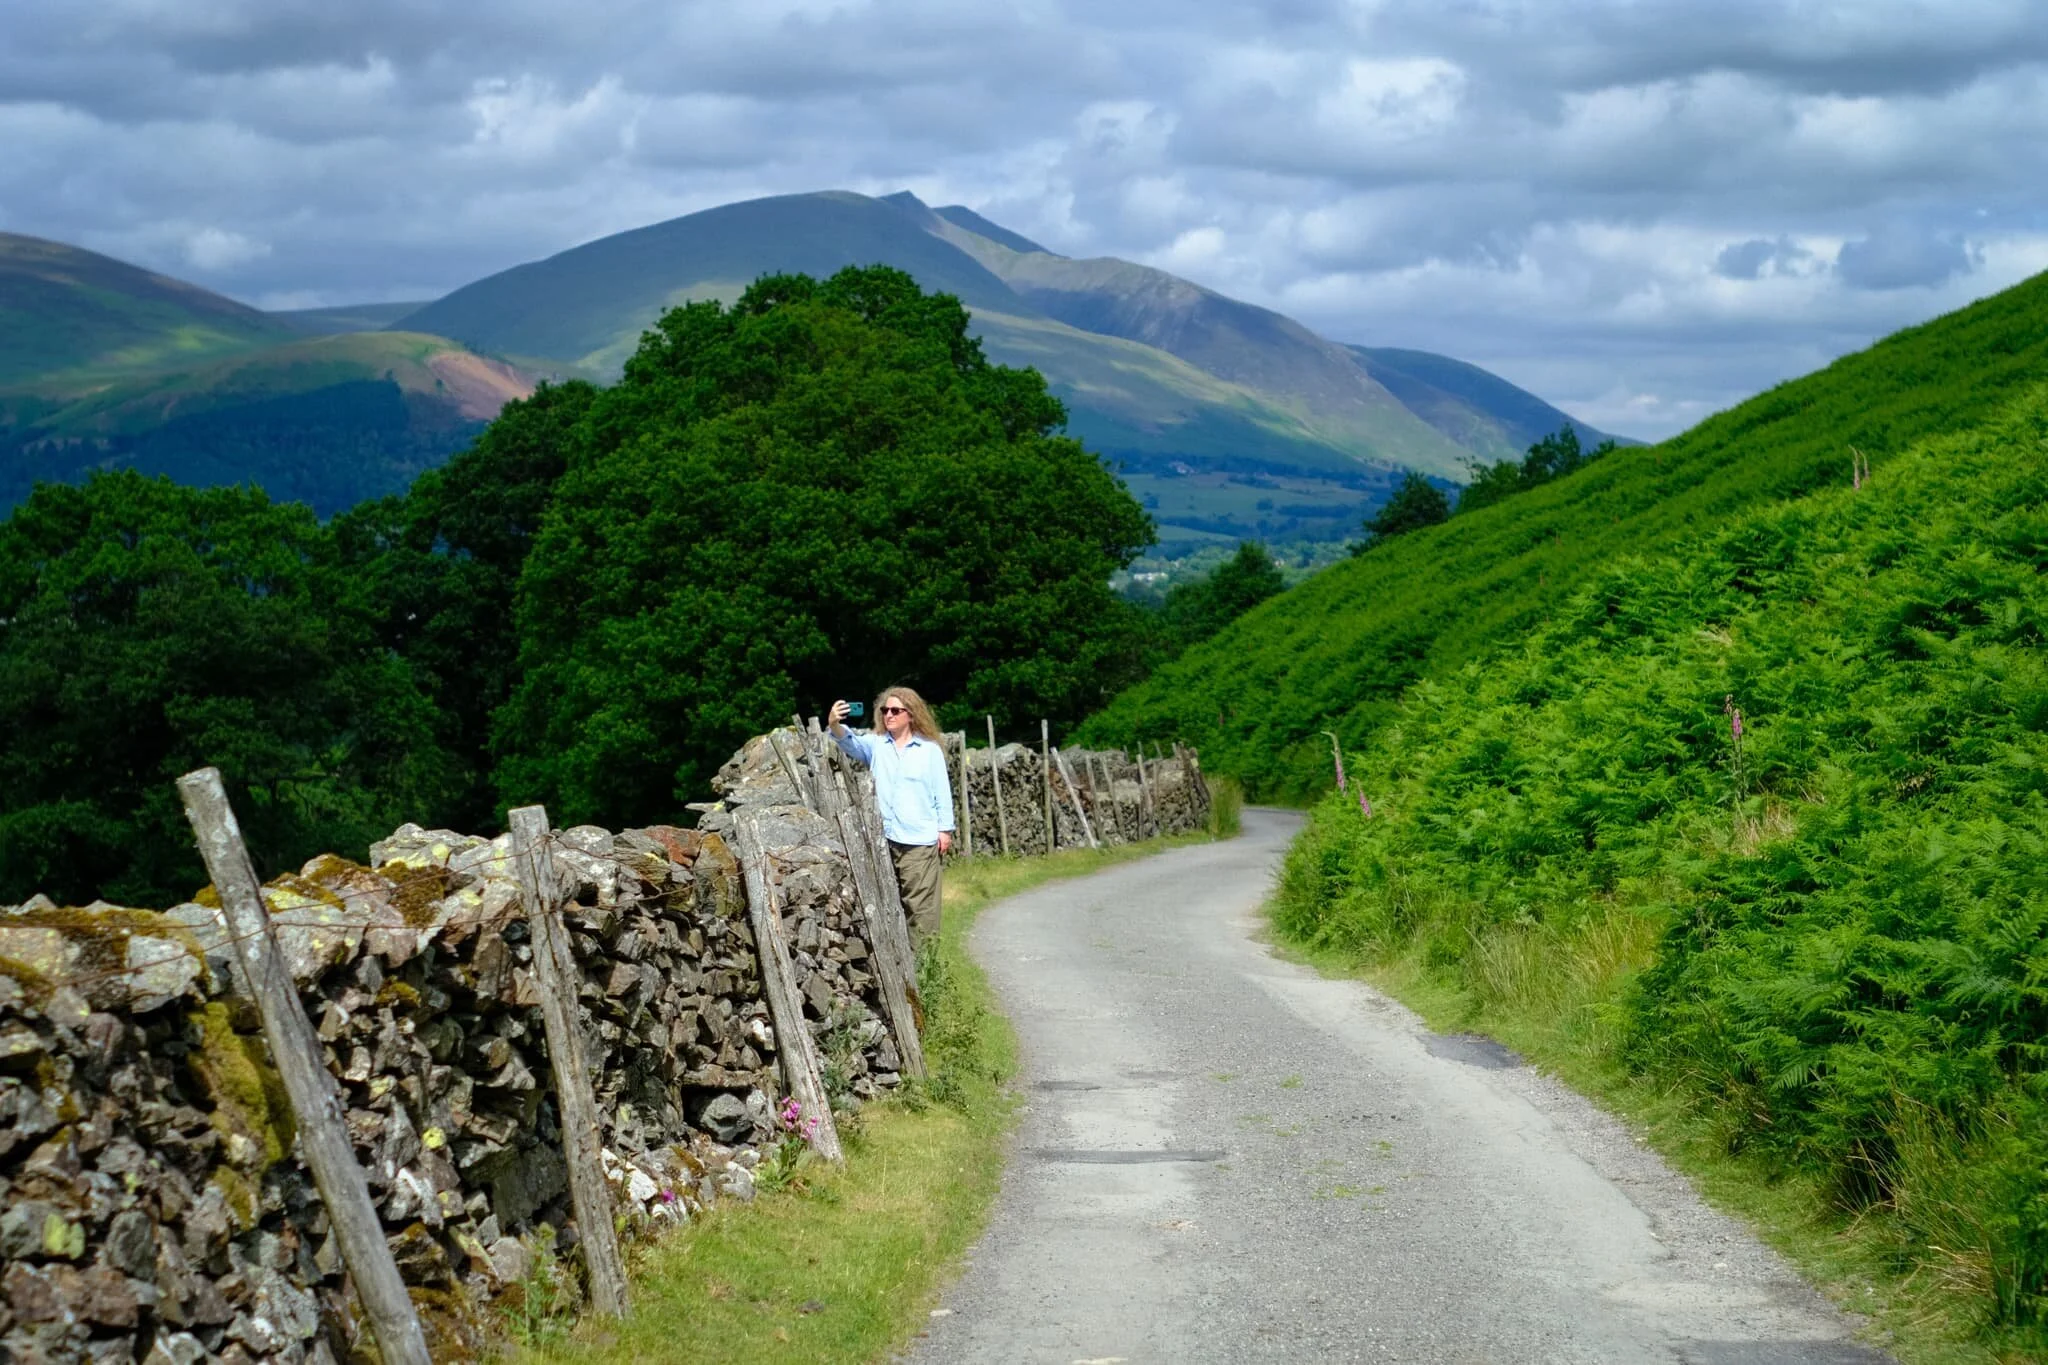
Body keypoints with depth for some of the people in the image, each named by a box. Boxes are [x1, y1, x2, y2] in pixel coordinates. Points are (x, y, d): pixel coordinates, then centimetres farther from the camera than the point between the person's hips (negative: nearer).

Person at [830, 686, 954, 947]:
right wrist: (836, 726, -32)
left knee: (921, 903, -5)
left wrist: (945, 829, -1)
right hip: (884, 838, 3)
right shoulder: (876, 744, 10)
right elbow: (851, 743, -10)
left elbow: (942, 791, 4)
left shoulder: (930, 749, 4)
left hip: (921, 840, -3)